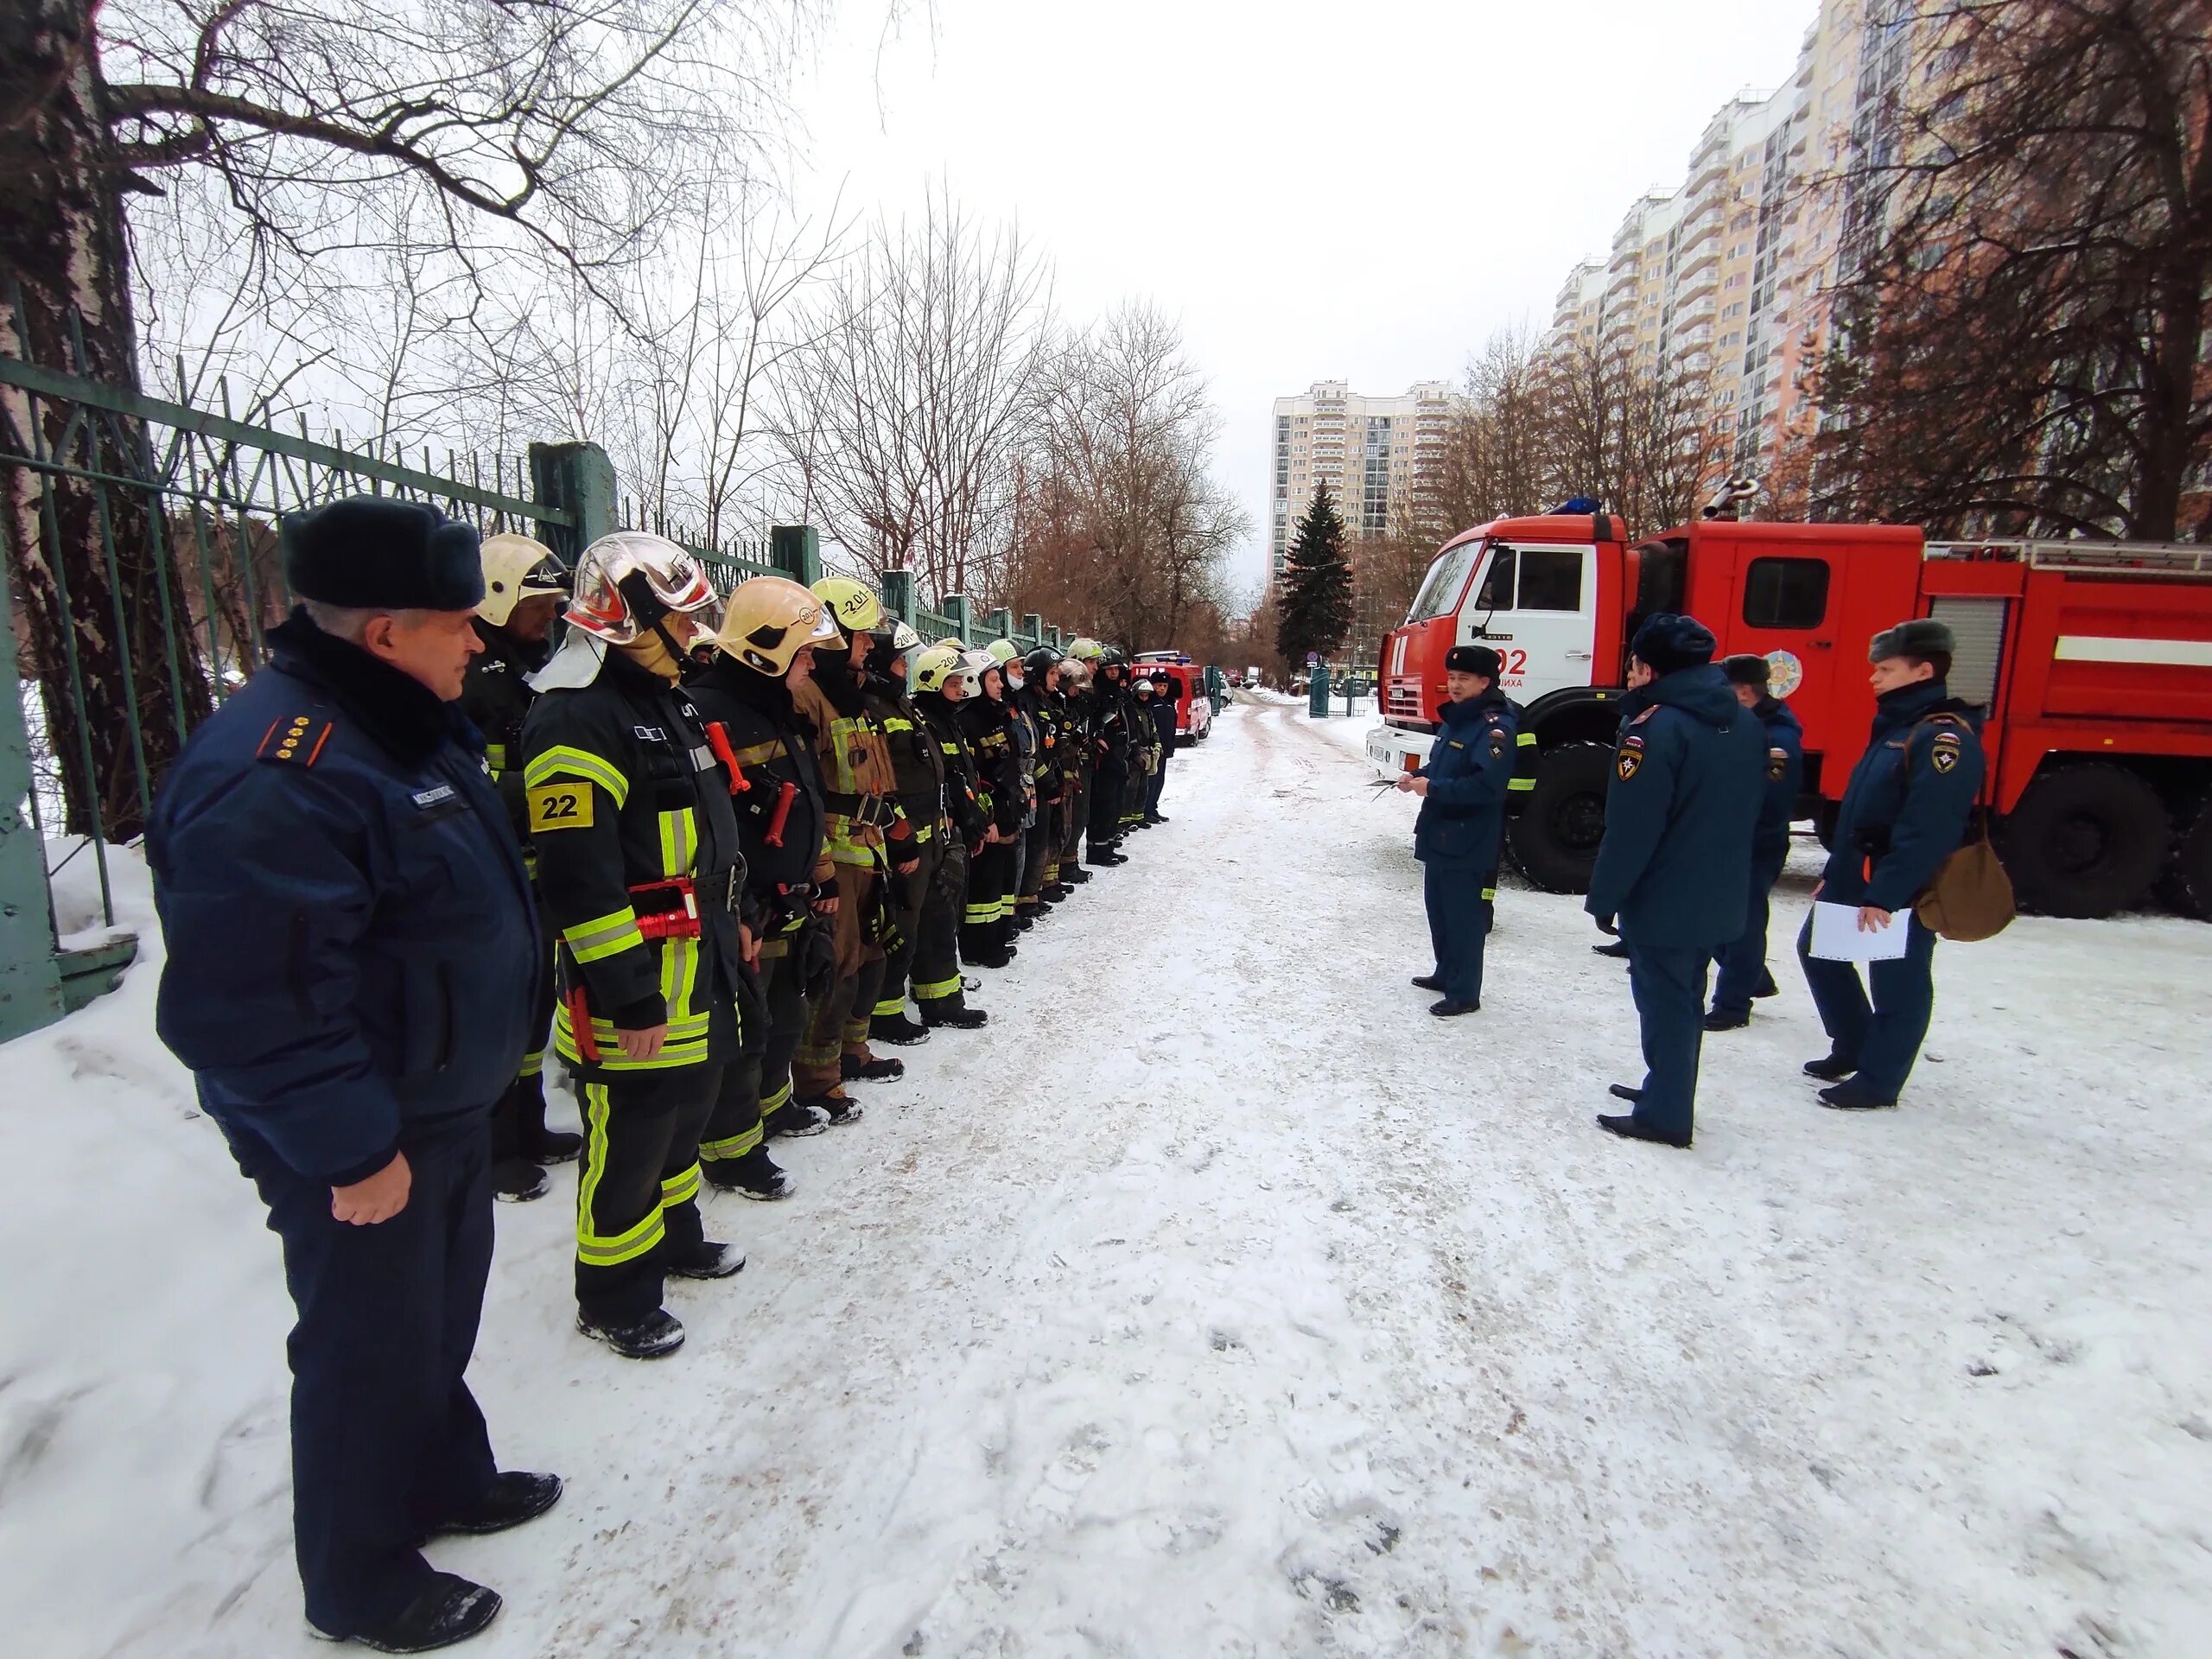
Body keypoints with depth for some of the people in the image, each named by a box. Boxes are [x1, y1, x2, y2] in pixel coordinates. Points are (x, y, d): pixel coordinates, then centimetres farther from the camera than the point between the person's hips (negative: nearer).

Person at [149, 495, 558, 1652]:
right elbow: (248, 1007, -30)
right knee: (371, 1350, 11)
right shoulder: (274, 777, -29)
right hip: (361, 1147, -9)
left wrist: (475, 1072, 20)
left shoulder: (409, 729, 4)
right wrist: (351, 1149, -23)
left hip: (445, 1107, 9)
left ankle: (444, 1479, 48)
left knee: (437, 1317, 25)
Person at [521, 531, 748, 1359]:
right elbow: (578, 880, -25)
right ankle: (612, 1299, 24)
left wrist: (729, 921, 23)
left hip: (699, 966, 10)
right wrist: (631, 997, -24)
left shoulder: (669, 703, 12)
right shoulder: (577, 721, -21)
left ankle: (673, 1238, 44)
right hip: (635, 986, -10)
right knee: (630, 1138, 5)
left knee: (687, 1109, 23)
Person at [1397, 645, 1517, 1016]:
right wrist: (1418, 776, 6)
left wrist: (1433, 788, -23)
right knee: (1439, 909, 20)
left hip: (1469, 843, -10)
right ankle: (1446, 974, 35)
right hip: (1439, 834, 10)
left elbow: (1486, 785, -27)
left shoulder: (1496, 726, -18)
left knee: (1464, 917, -1)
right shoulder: (1455, 718, 12)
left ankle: (1464, 993, 9)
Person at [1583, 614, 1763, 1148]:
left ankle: (1665, 1115, 12)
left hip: (1663, 903, -8)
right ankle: (1669, 1090, 34)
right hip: (1720, 900, 8)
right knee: (1686, 1000, 20)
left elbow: (1631, 827, -21)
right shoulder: (1747, 725, 7)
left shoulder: (1657, 726, -20)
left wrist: (1604, 896, -13)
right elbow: (1749, 814, 15)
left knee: (1664, 1004, 3)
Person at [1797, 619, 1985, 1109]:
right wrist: (1834, 873, 18)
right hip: (1855, 878, 10)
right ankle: (1852, 1047, 33)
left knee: (1898, 983, 3)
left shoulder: (1946, 737, -18)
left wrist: (1886, 894, -26)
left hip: (1902, 891, -10)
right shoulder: (1894, 726, 13)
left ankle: (1878, 1081, 15)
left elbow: (1929, 830, -25)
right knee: (1817, 949, 19)